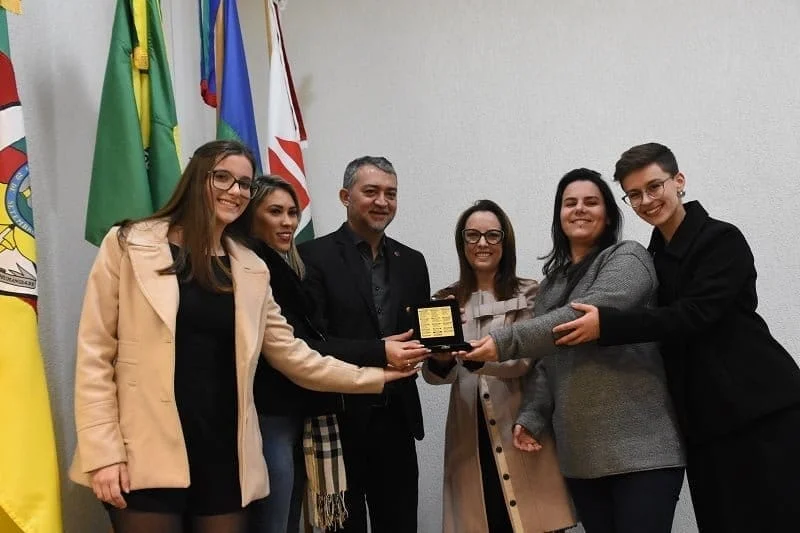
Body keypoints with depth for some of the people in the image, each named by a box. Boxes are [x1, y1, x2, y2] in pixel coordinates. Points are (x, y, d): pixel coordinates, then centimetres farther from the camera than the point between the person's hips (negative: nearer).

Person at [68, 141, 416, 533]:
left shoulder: (251, 269, 10)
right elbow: (95, 354, -4)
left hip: (224, 455, 4)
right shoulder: (129, 244, -2)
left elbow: (292, 354, 13)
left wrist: (371, 376, 7)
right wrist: (103, 453, -10)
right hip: (147, 454, -3)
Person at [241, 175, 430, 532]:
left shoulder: (287, 269, 15)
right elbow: (295, 349, -19)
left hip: (300, 417, 9)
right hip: (269, 418, -9)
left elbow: (313, 339, 11)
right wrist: (378, 352, -24)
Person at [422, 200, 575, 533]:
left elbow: (525, 359, -10)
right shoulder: (447, 301, 10)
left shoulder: (530, 295, 2)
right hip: (470, 434, 2)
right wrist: (441, 359, -18)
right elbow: (433, 375, 5)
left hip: (521, 429, -2)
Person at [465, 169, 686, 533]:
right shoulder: (553, 282, 18)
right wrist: (531, 417, 1)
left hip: (640, 446, -6)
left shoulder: (627, 258, -2)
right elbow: (546, 362, 17)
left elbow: (586, 315, -20)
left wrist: (505, 342, -22)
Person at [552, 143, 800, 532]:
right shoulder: (653, 259, 12)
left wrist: (606, 324, -28)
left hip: (761, 407, -6)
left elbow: (697, 313, -21)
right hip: (705, 419, 6)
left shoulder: (722, 240, -8)